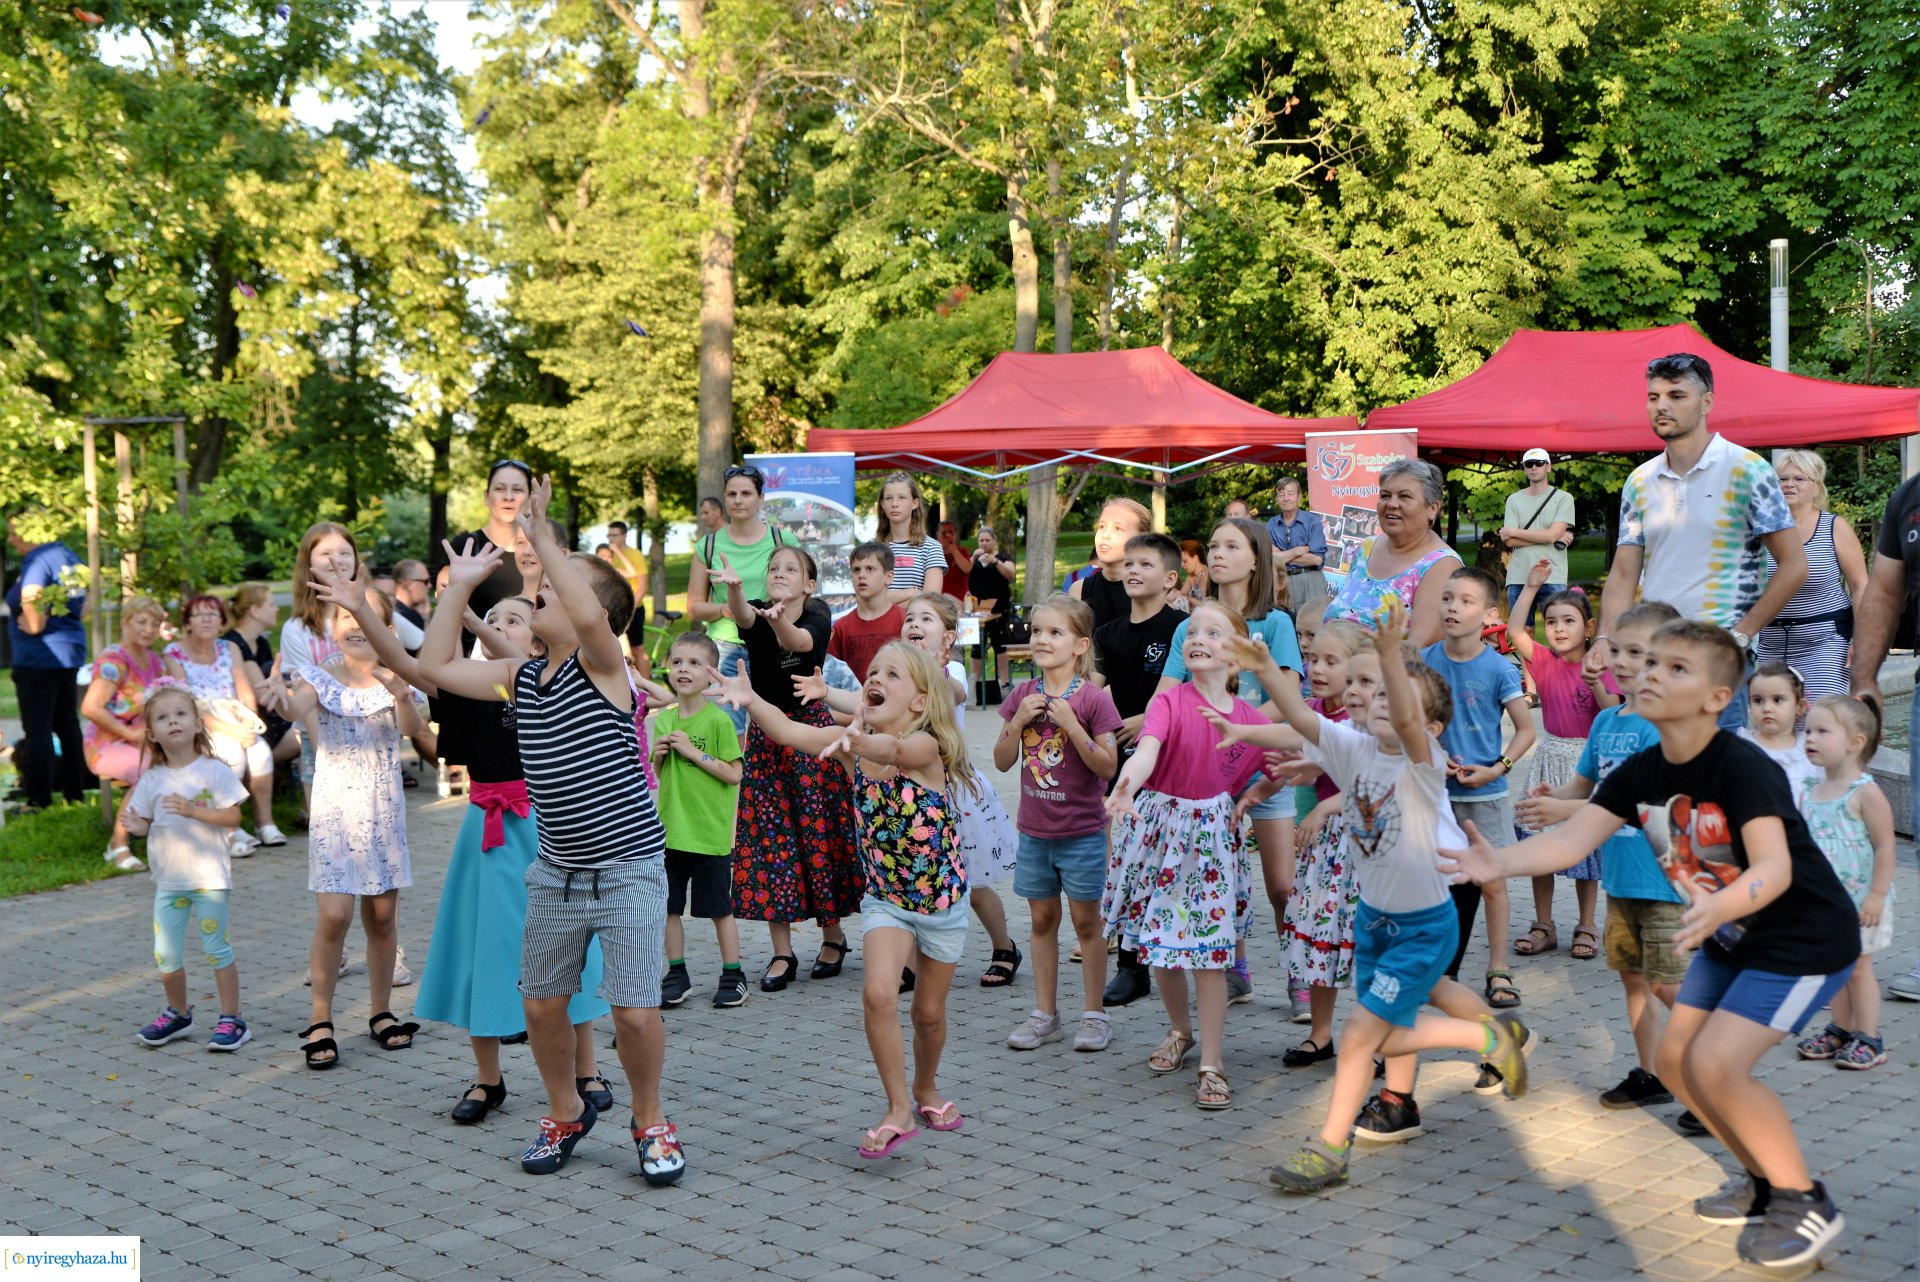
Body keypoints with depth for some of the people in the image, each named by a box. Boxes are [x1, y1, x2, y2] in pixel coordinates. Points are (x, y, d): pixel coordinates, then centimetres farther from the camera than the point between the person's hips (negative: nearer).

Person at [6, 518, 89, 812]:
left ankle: (40, 801, -3)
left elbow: (30, 595, -31)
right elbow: (85, 598, 17)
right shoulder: (68, 555, 12)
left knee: (37, 729, -4)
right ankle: (75, 792, 18)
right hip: (71, 649, 9)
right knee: (67, 724, 14)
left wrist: (35, 626, -18)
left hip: (38, 655, -9)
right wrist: (66, 622, 8)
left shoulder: (38, 559, -15)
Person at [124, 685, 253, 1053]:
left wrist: (193, 810, -22)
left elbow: (233, 817, -11)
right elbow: (144, 820, 9)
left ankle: (231, 1019, 10)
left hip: (209, 876, -4)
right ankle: (178, 1014, 27)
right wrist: (136, 826, -14)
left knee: (215, 948, 1)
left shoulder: (214, 771, -7)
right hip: (168, 880, 4)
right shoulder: (152, 779, 4)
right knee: (166, 954, 6)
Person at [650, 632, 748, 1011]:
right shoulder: (663, 721, 8)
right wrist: (659, 756, -3)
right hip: (669, 830, 5)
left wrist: (694, 752, -17)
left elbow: (734, 774, -13)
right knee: (669, 906, 10)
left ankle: (733, 976, 17)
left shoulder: (719, 720, -10)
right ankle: (677, 974, 24)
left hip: (710, 833, -5)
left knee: (719, 908, 5)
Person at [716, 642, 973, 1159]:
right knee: (878, 993, -20)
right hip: (884, 897, 2)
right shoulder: (852, 743, -8)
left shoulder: (926, 747, -22)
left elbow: (891, 749, -46)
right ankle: (899, 1110, -5)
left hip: (942, 897, -2)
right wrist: (751, 700, -39)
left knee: (929, 1011, 12)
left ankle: (926, 1091, 42)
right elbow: (789, 733, -21)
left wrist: (859, 741, -68)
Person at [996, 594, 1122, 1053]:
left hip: (1082, 830, -4)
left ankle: (1095, 1014, 15)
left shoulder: (1093, 698, -11)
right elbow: (1002, 761, 4)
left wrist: (1071, 724, -24)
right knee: (1042, 919, 11)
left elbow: (1108, 765, -15)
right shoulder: (1022, 696, 3)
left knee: (1086, 920, 4)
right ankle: (1044, 1015, 20)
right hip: (1033, 829, 4)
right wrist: (1018, 721, -12)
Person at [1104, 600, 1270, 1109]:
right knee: (1157, 939, 11)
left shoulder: (1251, 720, -4)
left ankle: (1212, 1065, 7)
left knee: (1210, 950, -4)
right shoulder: (1170, 702, -13)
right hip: (1160, 823, 0)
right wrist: (1125, 786, -51)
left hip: (1213, 832, 0)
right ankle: (1180, 1030, 37)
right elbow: (1148, 747, -33)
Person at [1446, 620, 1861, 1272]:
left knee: (1716, 1064, -19)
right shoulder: (1640, 773, -7)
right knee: (1675, 1059, 5)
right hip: (1732, 939, 8)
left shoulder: (1742, 767, -28)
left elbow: (1775, 868, -40)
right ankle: (1766, 1180, 26)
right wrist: (1501, 863, -39)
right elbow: (1571, 838, -19)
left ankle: (1805, 1201, 2)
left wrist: (1720, 906, -61)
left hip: (1805, 940, -8)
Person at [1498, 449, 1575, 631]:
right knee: (1521, 631, 5)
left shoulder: (1563, 498, 3)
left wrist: (1513, 531, -1)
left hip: (1552, 577, -2)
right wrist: (1553, 538, -5)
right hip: (1518, 578, 3)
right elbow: (1510, 541, -1)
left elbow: (1552, 534, -9)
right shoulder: (1514, 500, 10)